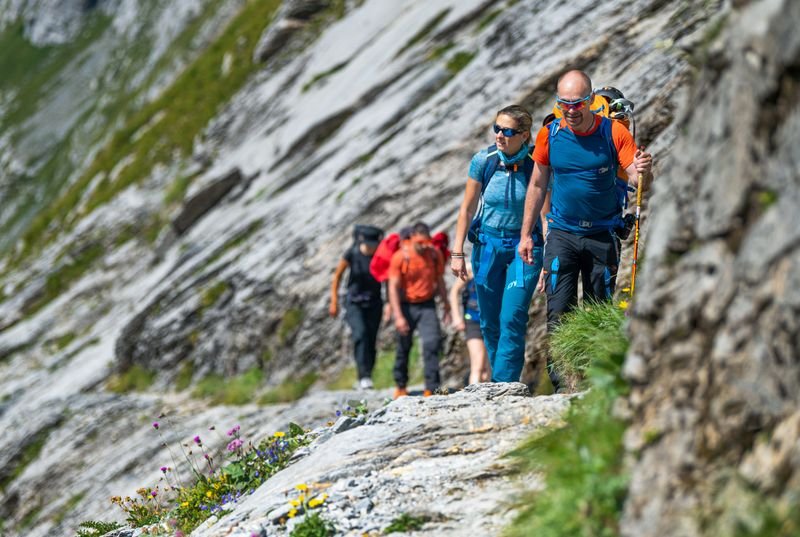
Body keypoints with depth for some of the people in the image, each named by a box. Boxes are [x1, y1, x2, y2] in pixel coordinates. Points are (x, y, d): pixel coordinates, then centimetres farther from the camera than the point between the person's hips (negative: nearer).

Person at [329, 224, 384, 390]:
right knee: (361, 334, -25)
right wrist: (334, 302, 1)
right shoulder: (352, 254, -14)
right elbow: (337, 275, -1)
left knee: (371, 342, 0)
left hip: (374, 303, 2)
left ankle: (364, 380, 14)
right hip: (355, 303, -2)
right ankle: (364, 376, -30)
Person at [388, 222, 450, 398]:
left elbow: (440, 282, 9)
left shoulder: (435, 254, -4)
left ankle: (432, 388, -14)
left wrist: (446, 308, 10)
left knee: (432, 342, -14)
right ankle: (401, 386, 26)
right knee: (403, 347, 7)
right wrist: (398, 316, -19)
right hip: (406, 306, -1)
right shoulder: (400, 257, -12)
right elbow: (393, 287, -13)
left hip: (427, 305, 1)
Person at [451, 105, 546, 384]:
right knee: (489, 322, 7)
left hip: (524, 246, -3)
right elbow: (467, 209, 2)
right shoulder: (483, 161, -7)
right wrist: (457, 253, 2)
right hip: (487, 244, 3)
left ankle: (503, 387, -10)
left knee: (512, 320, -12)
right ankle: (500, 377, 20)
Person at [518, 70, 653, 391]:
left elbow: (639, 182, -10)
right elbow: (537, 185, 9)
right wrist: (526, 234, 9)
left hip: (603, 235, 0)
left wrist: (643, 172, -34)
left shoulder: (614, 132, -7)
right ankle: (560, 382, -8)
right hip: (563, 234, 0)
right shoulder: (549, 135, -2)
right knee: (558, 312, -9)